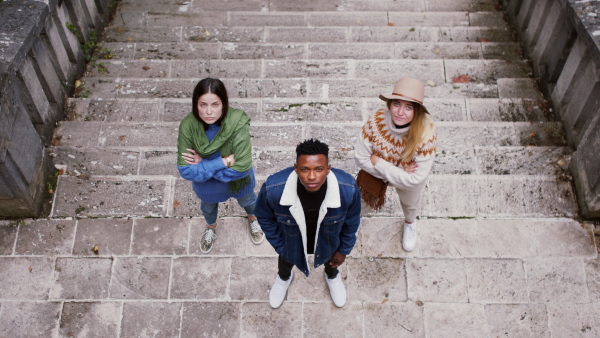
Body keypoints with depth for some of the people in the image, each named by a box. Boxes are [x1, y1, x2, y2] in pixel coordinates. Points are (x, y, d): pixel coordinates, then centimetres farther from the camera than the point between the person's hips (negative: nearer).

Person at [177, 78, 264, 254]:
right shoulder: (188, 126, -32)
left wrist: (202, 165, -32)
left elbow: (241, 168, -36)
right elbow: (185, 170, -30)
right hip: (206, 184, 1)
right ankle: (211, 227, 69)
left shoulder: (238, 124, -38)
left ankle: (253, 219, 68)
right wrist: (223, 162, -36)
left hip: (238, 181, -1)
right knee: (208, 207, 33)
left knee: (247, 201, 32)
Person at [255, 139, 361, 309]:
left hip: (328, 242, 1)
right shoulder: (273, 189, -40)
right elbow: (265, 218, -15)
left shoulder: (348, 189, -37)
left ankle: (332, 277, 73)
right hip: (291, 243, 0)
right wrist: (279, 247, -4)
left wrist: (344, 250, 1)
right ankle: (284, 278, 72)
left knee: (330, 259, 35)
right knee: (286, 261, 34)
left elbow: (351, 221, -14)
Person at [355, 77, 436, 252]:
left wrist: (377, 162, -34)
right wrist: (398, 172, -31)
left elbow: (415, 179, -35)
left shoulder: (425, 134, -38)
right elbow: (360, 158, -26)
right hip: (376, 174, 1)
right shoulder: (376, 121, -35)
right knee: (365, 202, 27)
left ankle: (410, 223, 69)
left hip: (409, 181, 0)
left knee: (410, 204, 32)